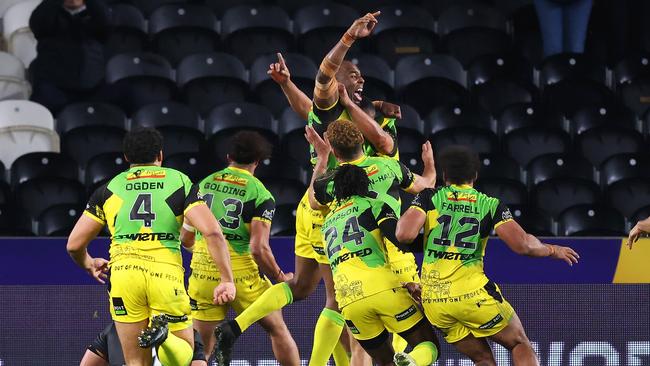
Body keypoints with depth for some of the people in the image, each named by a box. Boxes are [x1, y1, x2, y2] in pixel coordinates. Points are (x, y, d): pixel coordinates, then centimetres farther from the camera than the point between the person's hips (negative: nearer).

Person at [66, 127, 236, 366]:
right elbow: (212, 232, -3)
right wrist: (227, 280, -1)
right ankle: (164, 334, -23)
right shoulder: (180, 181, 12)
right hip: (166, 273, -1)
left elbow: (74, 244, 17)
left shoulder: (110, 188, 16)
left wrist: (89, 265, 39)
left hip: (123, 271, 1)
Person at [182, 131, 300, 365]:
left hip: (202, 274, 3)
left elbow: (186, 238, 13)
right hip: (241, 274, -3)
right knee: (278, 329, 16)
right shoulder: (260, 194, -5)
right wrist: (280, 278, 2)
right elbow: (259, 249, -14)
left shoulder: (204, 184, 8)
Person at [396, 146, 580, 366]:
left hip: (433, 300, 3)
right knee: (520, 345, 15)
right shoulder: (489, 205, 3)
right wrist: (553, 251, 12)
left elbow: (405, 235, -11)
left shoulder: (429, 198, 5)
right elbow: (522, 245, -6)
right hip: (472, 293, -3)